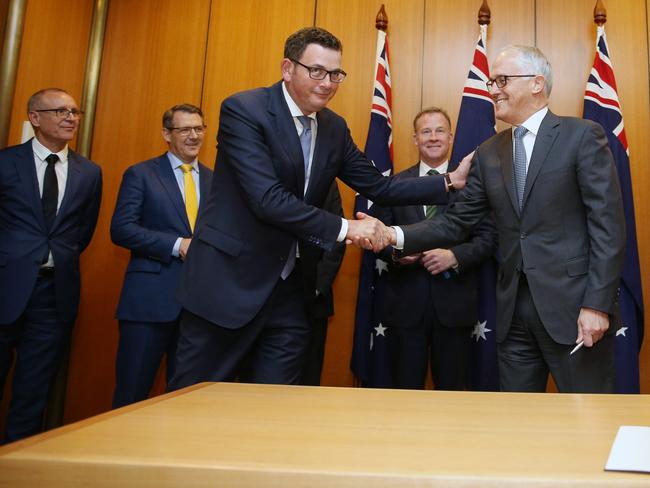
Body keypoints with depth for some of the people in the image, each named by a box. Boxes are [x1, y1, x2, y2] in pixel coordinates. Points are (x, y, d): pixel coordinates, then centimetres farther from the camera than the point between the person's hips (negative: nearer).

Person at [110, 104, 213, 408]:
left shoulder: (215, 181, 15)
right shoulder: (140, 174, 3)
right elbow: (121, 229, -7)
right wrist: (177, 245, -15)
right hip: (151, 297, -4)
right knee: (132, 390, 2)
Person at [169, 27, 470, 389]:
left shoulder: (334, 127, 7)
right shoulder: (243, 110, -13)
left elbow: (377, 185, 11)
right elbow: (268, 198, -22)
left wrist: (450, 182, 3)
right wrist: (344, 229, -19)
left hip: (289, 291, 6)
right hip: (228, 281, -5)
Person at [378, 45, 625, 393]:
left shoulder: (582, 136, -4)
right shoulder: (488, 153, 11)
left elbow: (608, 225, -9)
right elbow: (457, 220, 8)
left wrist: (597, 304, -15)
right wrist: (397, 236, -6)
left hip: (572, 307, -4)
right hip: (513, 312, 5)